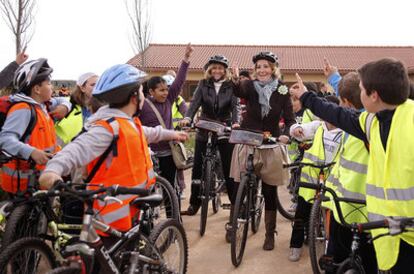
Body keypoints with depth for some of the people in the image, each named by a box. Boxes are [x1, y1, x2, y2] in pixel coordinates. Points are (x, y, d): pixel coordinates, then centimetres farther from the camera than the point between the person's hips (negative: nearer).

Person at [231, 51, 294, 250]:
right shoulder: (250, 86, -3)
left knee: (269, 191, 6)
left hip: (271, 145, 0)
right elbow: (239, 92, -27)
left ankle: (270, 233, 18)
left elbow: (289, 119, -4)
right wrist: (236, 81, -49)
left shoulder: (282, 90, -1)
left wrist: (286, 134, -24)